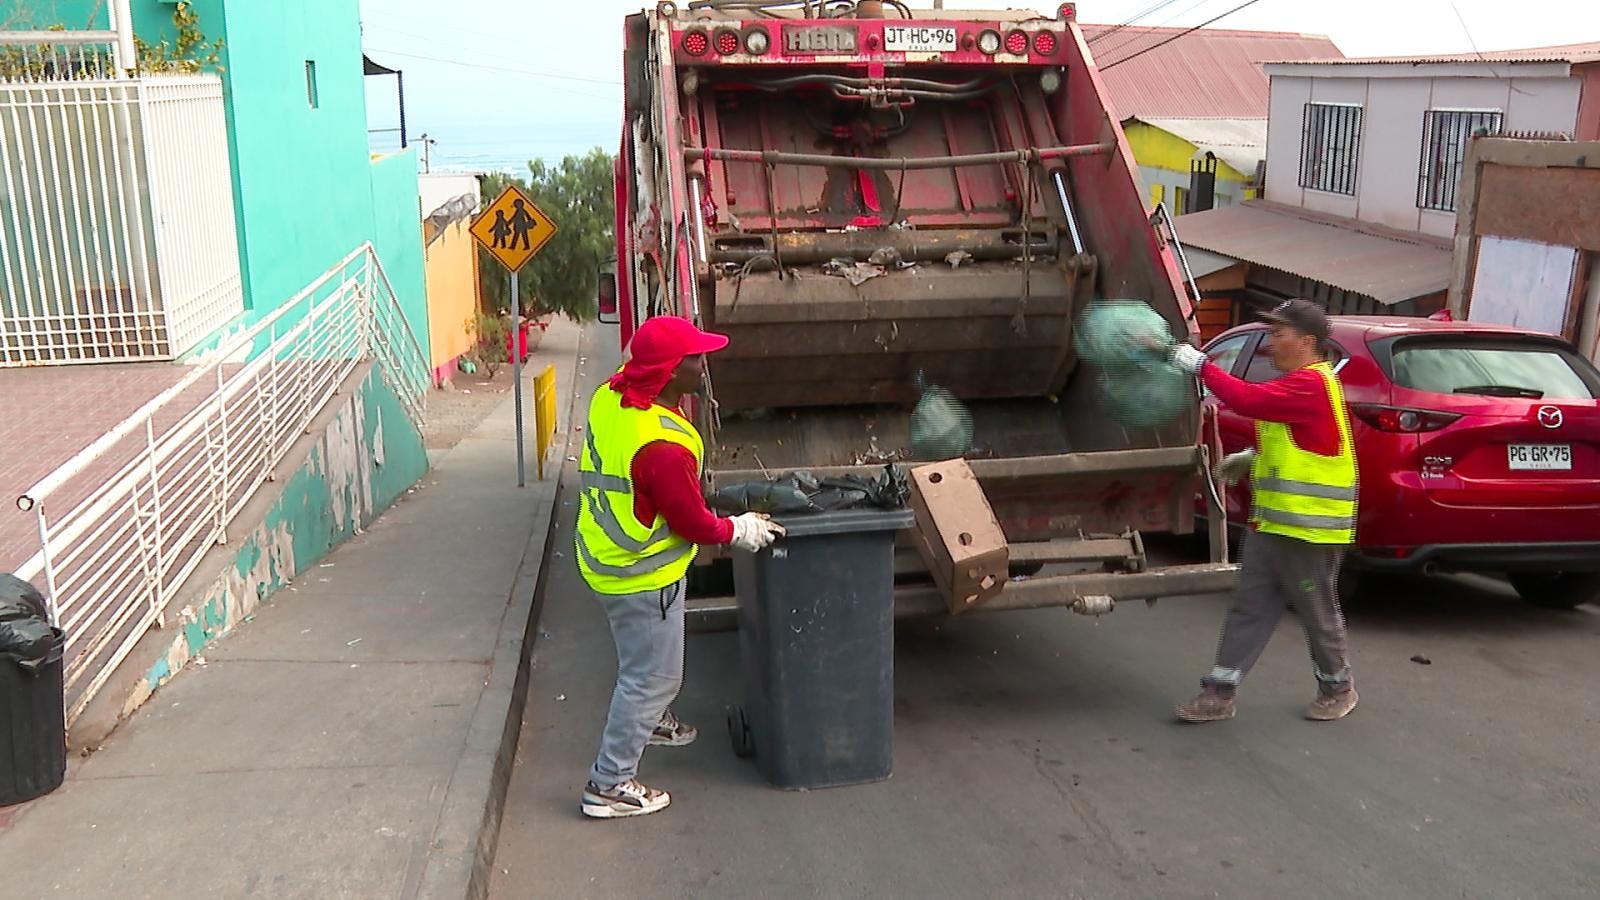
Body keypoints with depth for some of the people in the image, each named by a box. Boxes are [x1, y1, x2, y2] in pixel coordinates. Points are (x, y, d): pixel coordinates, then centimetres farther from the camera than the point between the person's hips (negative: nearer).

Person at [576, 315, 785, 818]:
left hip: (604, 558, 9)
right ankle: (609, 785, 17)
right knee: (651, 676, 6)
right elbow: (695, 524, -21)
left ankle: (653, 722, 56)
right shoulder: (664, 446, -34)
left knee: (647, 662, 31)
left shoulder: (609, 397, -8)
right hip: (642, 578, -9)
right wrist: (740, 531, -5)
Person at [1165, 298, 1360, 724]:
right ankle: (1220, 693, 9)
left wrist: (1201, 366, -21)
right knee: (1249, 609, 7)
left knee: (1319, 613, 7)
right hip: (1271, 522, 10)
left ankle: (1338, 688, 28)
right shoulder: (1297, 382, 17)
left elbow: (1249, 400, -29)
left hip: (1309, 528, -10)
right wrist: (1254, 458, 16)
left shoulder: (1312, 383, -17)